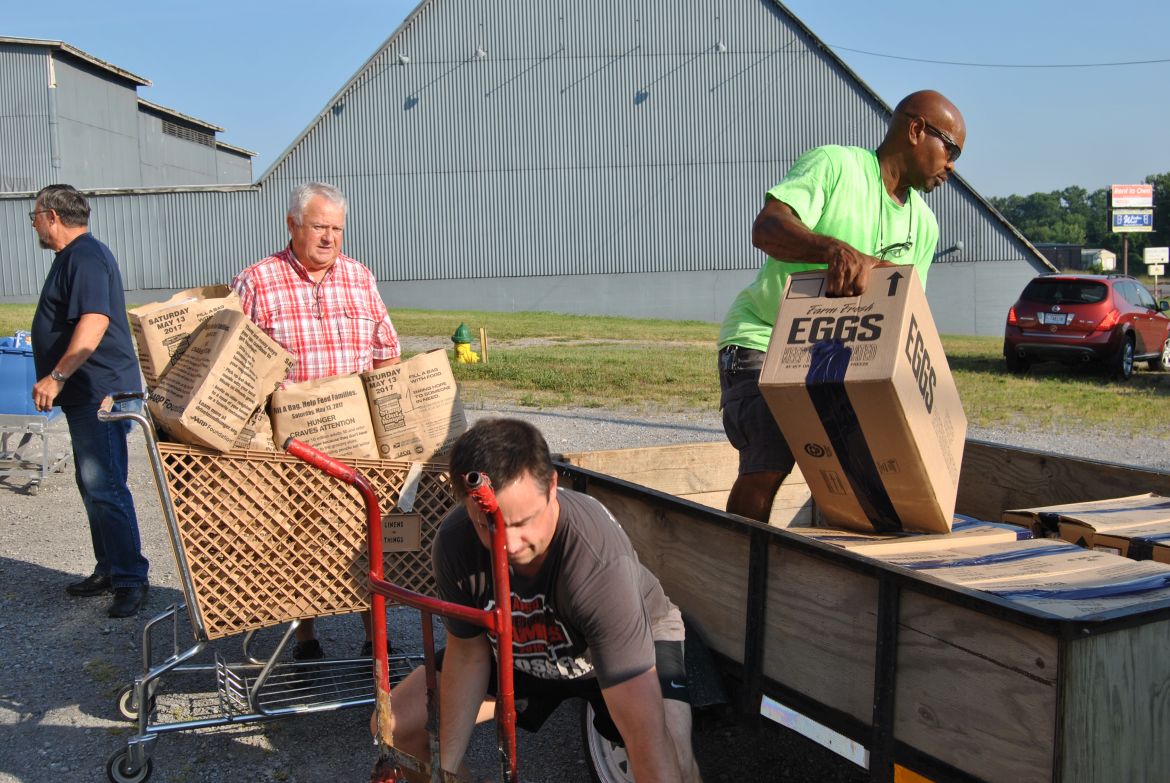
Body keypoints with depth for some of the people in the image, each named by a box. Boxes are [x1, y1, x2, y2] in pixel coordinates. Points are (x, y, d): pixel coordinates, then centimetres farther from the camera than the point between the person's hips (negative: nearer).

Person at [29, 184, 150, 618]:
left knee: (104, 488, -11)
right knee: (94, 486, 16)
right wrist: (61, 379, 25)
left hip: (101, 394, -11)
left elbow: (94, 322, -28)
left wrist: (57, 376, -28)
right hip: (88, 394, 11)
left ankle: (130, 580, -6)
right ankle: (108, 570, 25)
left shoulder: (85, 257, -15)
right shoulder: (76, 256, 20)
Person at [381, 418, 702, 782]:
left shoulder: (601, 564, -42)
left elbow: (648, 735, -43)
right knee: (396, 724, -5)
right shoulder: (454, 543, -28)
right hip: (523, 652, 5)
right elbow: (469, 653, -11)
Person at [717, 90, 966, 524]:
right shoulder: (833, 164, -11)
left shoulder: (924, 225, 11)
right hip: (763, 339, -7)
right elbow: (766, 227, -27)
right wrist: (837, 250, -45)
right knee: (768, 463, -20)